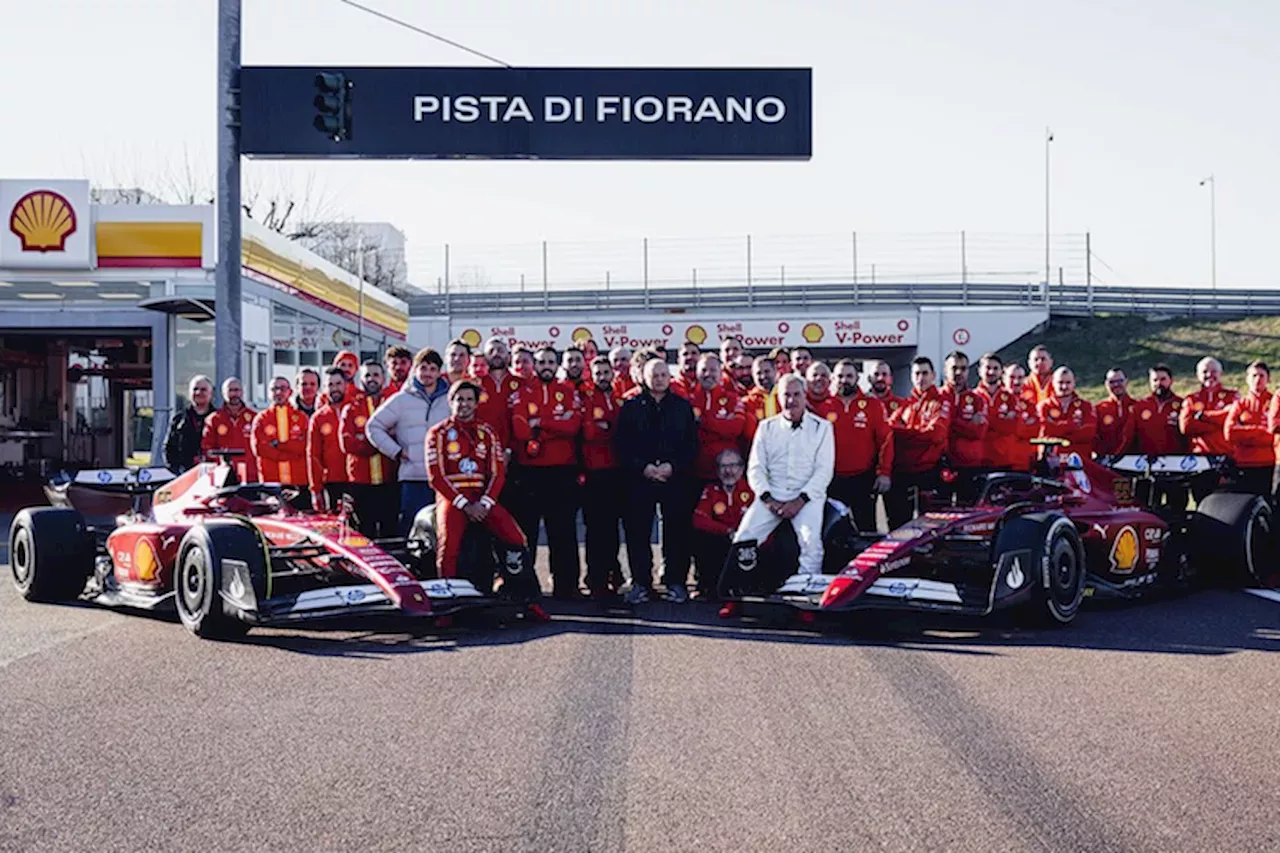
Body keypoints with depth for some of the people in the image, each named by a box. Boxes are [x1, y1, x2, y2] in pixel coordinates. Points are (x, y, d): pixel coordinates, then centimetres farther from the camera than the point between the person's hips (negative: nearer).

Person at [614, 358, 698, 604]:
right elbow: (621, 444, 2)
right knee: (637, 532, 0)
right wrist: (642, 467, -10)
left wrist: (673, 466, -10)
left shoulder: (683, 406, 9)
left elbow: (692, 443, 4)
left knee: (677, 531, 0)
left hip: (675, 478, 0)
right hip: (639, 479, 0)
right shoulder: (631, 407, 8)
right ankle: (641, 582, 8)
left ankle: (676, 582, 8)